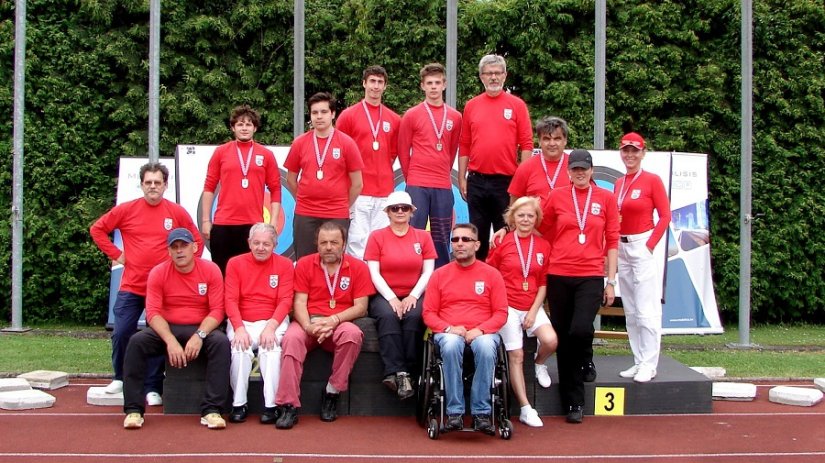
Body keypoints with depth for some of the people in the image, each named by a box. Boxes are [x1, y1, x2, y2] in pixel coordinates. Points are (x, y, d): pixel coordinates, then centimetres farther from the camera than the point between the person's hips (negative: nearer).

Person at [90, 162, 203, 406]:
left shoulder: (177, 213, 1)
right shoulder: (126, 210, 1)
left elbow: (196, 241, 9)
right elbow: (97, 229, 9)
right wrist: (115, 254, 3)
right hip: (131, 286, 1)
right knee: (121, 333, -1)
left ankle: (153, 388, 9)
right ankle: (120, 377, 22)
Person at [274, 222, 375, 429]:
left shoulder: (358, 267, 2)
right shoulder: (304, 264, 5)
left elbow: (360, 307, -2)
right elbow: (299, 302, -1)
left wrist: (334, 320, -19)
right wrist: (309, 326, -21)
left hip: (340, 324, 0)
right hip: (309, 321, 1)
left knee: (353, 334, -35)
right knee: (291, 338, -33)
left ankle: (332, 392, -16)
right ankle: (289, 406, -29)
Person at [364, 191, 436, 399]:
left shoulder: (423, 237, 11)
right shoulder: (377, 237, 7)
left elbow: (428, 272, 5)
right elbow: (374, 273, -1)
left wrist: (413, 296, -11)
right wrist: (391, 298, -14)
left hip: (413, 296, 1)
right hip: (385, 296, -1)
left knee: (414, 316, -33)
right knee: (388, 316, -34)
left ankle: (407, 371, -30)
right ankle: (395, 372, -38)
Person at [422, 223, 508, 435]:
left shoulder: (491, 274, 8)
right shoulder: (439, 275, 11)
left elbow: (501, 313, 4)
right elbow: (429, 313, 7)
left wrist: (480, 330, -13)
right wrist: (448, 328, -12)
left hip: (482, 333, 0)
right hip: (449, 333, 0)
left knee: (486, 347, -37)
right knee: (451, 345, -37)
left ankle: (482, 413, -28)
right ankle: (455, 412, -29)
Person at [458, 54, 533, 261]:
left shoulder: (517, 105, 2)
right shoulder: (471, 106, 8)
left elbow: (526, 144, -1)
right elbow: (464, 146, 9)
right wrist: (462, 178, 5)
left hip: (506, 181, -2)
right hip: (477, 181, 2)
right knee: (478, 235, 9)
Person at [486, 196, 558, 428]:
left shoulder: (543, 245, 5)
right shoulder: (502, 242, -2)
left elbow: (543, 283, 6)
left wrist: (534, 311, -3)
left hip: (533, 306, 2)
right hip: (508, 306, -2)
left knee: (550, 341, -22)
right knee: (516, 355, -5)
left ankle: (540, 365, 14)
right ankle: (526, 409, 3)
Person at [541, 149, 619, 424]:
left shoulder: (606, 198, 5)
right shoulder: (557, 197, 6)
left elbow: (612, 241, 5)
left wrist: (611, 281, 2)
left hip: (591, 276, -1)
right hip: (559, 275, 1)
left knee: (581, 329, -22)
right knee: (563, 339, 5)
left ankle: (586, 361, 10)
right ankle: (572, 403, 16)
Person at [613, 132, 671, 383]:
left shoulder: (652, 180, -5)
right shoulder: (618, 184, 13)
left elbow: (665, 216, -7)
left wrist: (649, 246, -11)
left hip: (643, 247, -7)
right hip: (621, 248, 7)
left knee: (646, 309, -7)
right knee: (630, 310, 9)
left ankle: (649, 365, -1)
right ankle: (639, 361, 16)